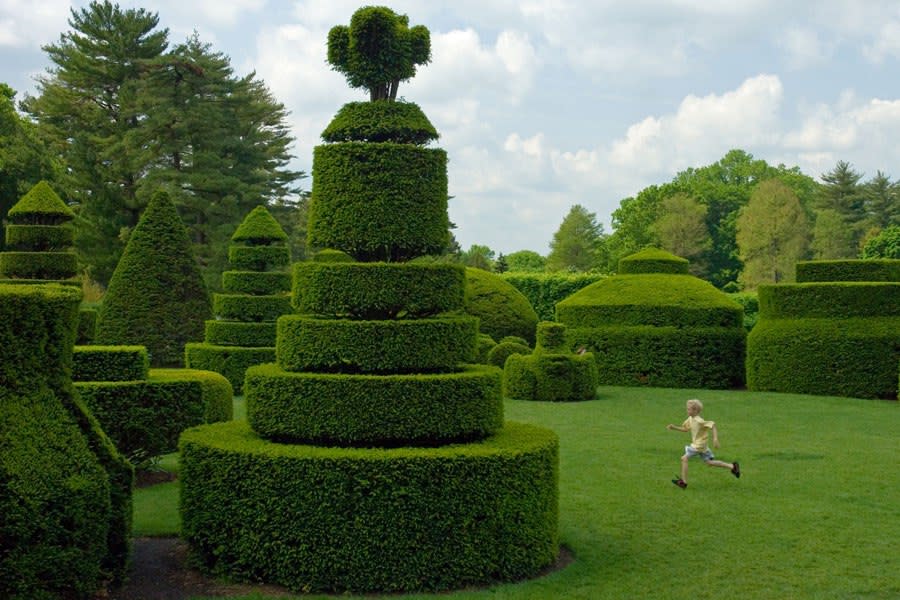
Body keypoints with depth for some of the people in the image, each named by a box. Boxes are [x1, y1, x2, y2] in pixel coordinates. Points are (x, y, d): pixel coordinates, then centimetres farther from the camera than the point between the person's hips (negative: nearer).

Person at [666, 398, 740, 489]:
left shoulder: (699, 421, -23)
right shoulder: (690, 419, 4)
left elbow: (713, 425, -22)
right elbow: (685, 429, 17)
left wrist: (715, 439, -28)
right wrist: (674, 427, 5)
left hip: (699, 445, -9)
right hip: (697, 444, 9)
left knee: (684, 458, -9)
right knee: (709, 462, 16)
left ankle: (683, 482, -3)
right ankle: (732, 466, 20)